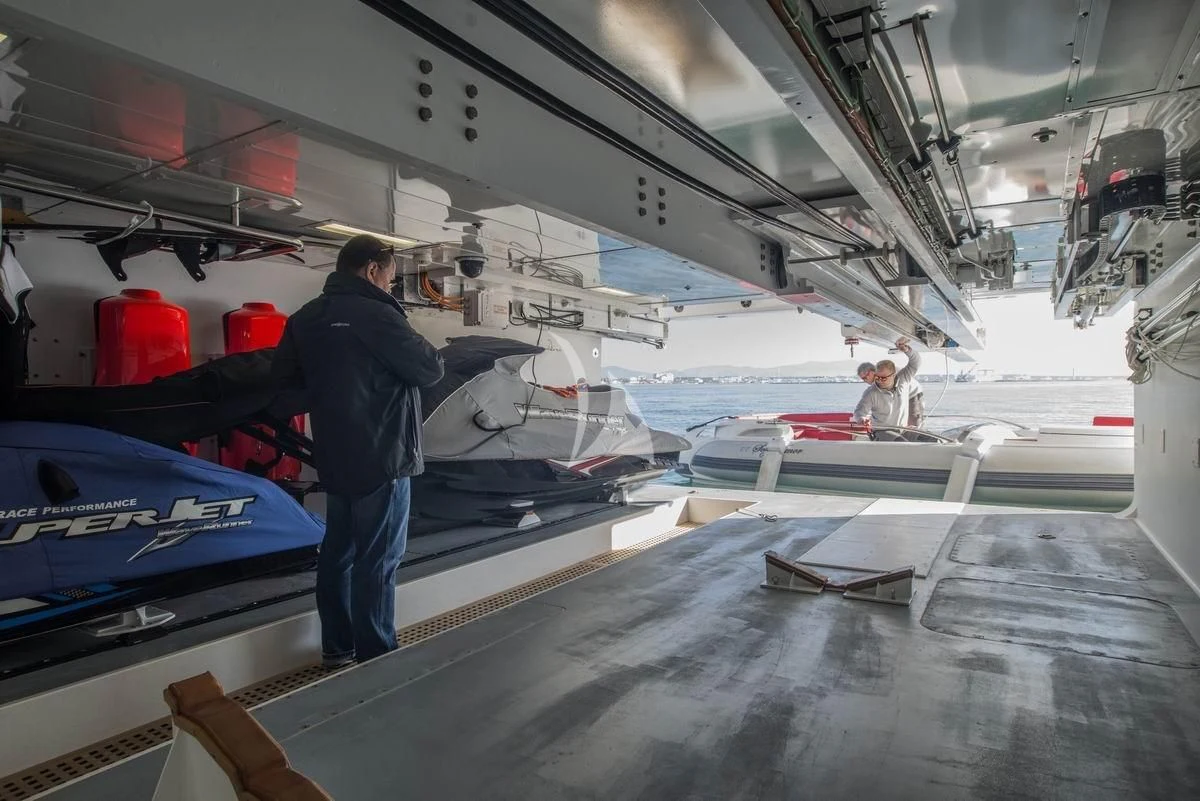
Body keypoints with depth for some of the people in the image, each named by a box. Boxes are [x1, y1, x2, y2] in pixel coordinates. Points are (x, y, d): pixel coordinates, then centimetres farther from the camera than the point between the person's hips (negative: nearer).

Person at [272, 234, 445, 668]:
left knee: (338, 551, 16)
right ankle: (375, 656, 9)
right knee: (378, 559, 0)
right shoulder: (375, 314, -16)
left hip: (334, 457, 8)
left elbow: (282, 375, 16)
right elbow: (429, 369, -13)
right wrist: (433, 355, 7)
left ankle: (336, 646, 27)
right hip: (381, 456, -8)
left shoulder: (306, 317, 8)